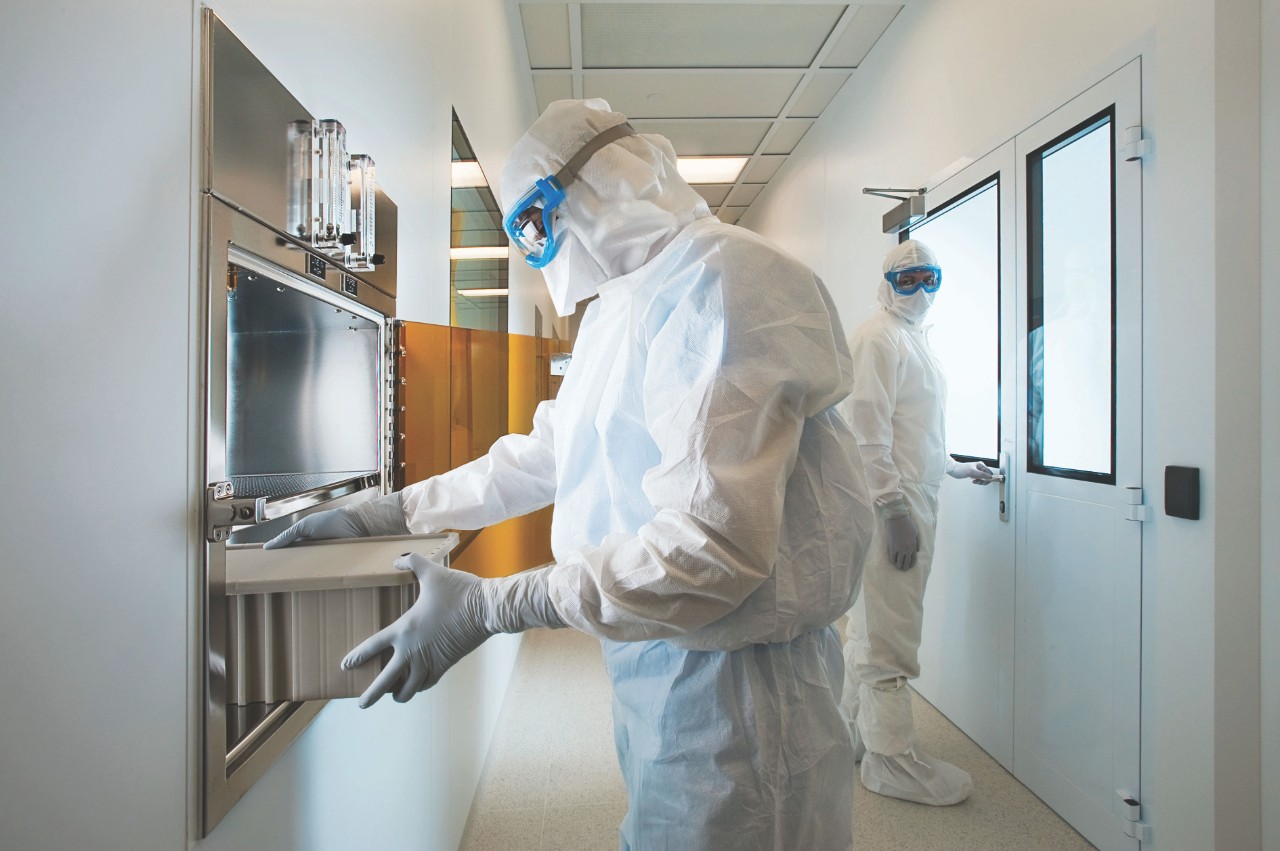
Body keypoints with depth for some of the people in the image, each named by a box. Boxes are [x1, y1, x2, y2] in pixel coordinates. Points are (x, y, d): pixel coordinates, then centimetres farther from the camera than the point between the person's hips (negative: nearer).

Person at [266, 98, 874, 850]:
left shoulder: (721, 281, -19)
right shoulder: (618, 304, 15)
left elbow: (714, 544, -27)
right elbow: (544, 457, 19)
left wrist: (489, 607, -24)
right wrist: (393, 513, 15)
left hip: (735, 669, -9)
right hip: (654, 660, 9)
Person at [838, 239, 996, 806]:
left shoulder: (915, 340, 21)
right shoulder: (878, 338, -11)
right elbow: (867, 428, -20)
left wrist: (959, 468, 29)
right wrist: (894, 508, -22)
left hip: (913, 499, 10)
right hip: (888, 504, -10)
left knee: (873, 627, 18)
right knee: (888, 635, -2)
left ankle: (856, 733, 32)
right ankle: (893, 759, 10)